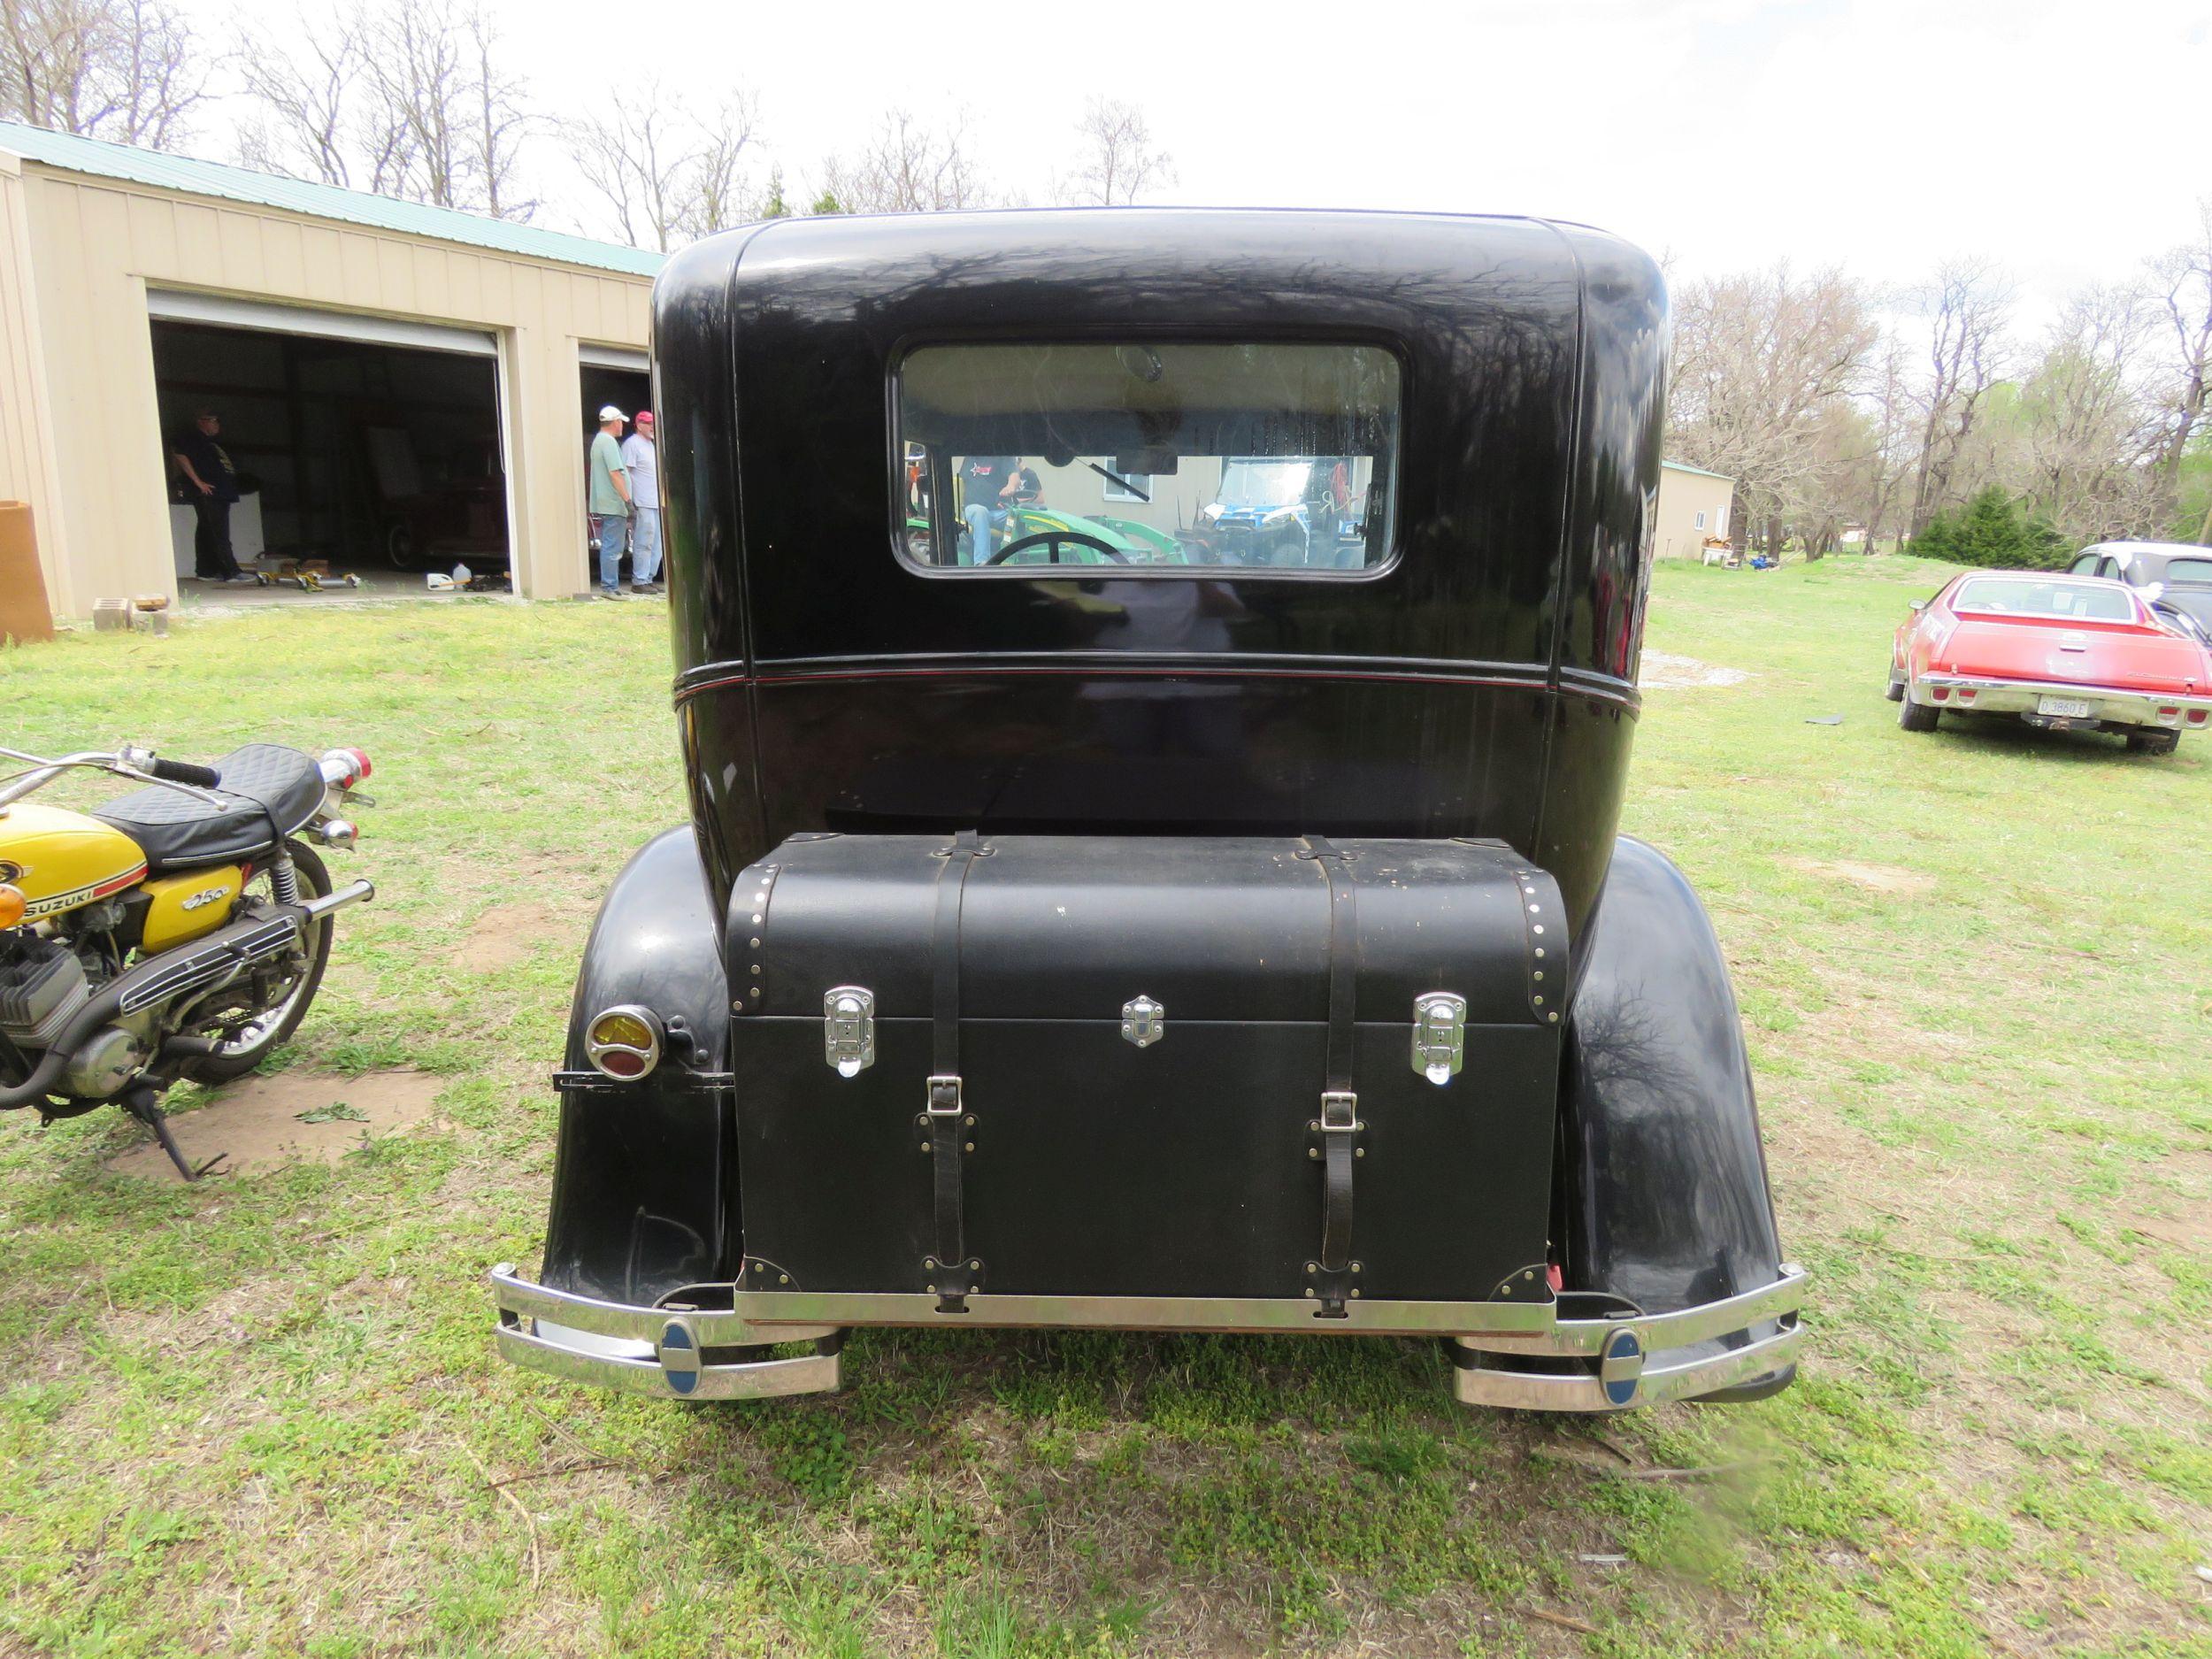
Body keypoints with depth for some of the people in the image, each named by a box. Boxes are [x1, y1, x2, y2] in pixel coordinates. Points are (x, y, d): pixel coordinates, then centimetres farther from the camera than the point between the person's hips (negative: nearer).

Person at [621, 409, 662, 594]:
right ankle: (639, 582, -3)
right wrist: (629, 502, -19)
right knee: (644, 543, -7)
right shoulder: (632, 444, -8)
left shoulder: (651, 444, 19)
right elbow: (625, 473, -13)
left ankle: (649, 578, 17)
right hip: (642, 504, -9)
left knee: (656, 544, 10)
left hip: (656, 502, 9)